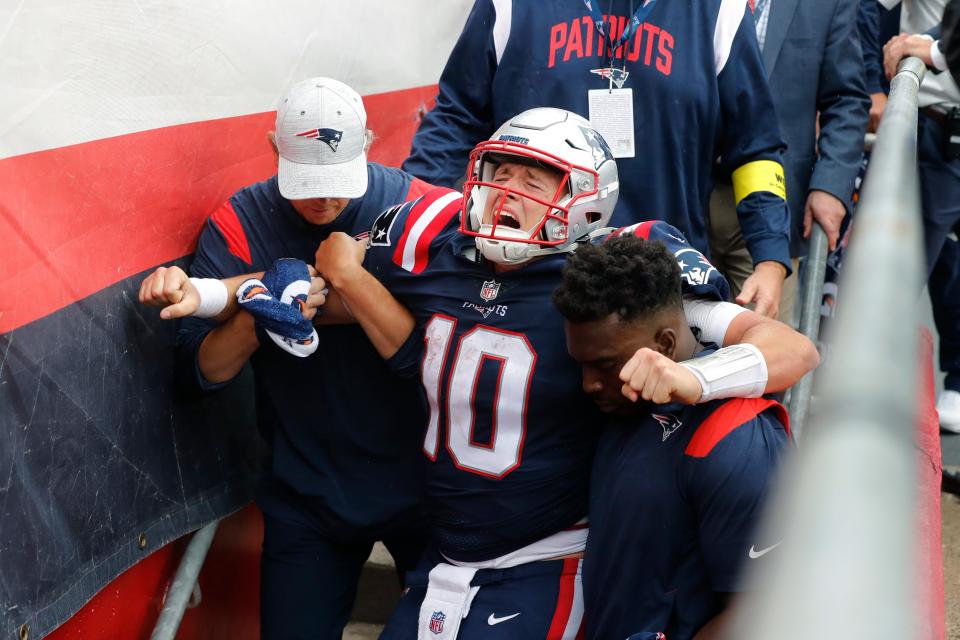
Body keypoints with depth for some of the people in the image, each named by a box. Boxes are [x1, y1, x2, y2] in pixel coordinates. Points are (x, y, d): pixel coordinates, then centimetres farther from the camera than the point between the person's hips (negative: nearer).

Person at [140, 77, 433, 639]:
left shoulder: (413, 206, -10)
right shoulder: (240, 224, -7)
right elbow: (208, 370, -10)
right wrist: (257, 315, -29)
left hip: (418, 480, 0)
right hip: (307, 494, 1)